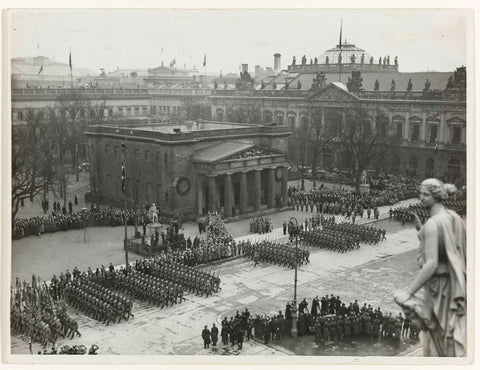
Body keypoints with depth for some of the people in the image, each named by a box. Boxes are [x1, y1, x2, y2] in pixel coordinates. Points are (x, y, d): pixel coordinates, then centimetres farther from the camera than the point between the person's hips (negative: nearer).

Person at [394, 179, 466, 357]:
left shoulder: (432, 224, -24)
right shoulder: (453, 216, 2)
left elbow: (432, 264, -29)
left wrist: (409, 292, -28)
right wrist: (421, 229, 5)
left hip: (438, 285, -8)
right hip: (456, 283, 8)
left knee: (438, 335, 10)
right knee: (454, 334, 22)